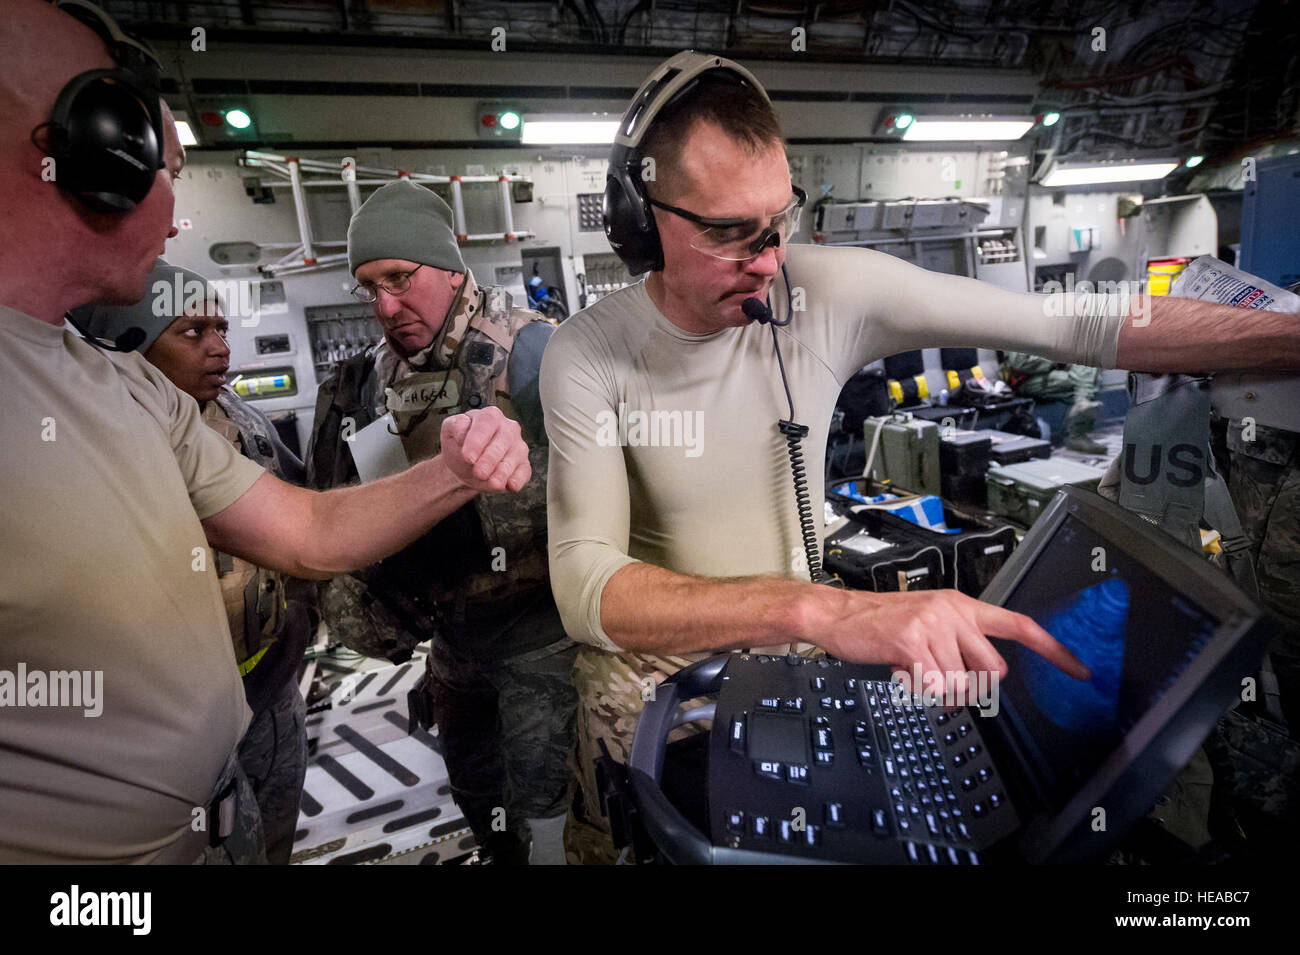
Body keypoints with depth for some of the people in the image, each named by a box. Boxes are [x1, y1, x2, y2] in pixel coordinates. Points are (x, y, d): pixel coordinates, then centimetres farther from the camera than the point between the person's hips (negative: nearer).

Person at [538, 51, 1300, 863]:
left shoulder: (833, 292, -12)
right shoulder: (588, 357, -17)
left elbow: (1076, 322, -8)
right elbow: (586, 587, -31)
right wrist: (818, 609, -45)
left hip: (799, 641, 2)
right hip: (656, 655, -1)